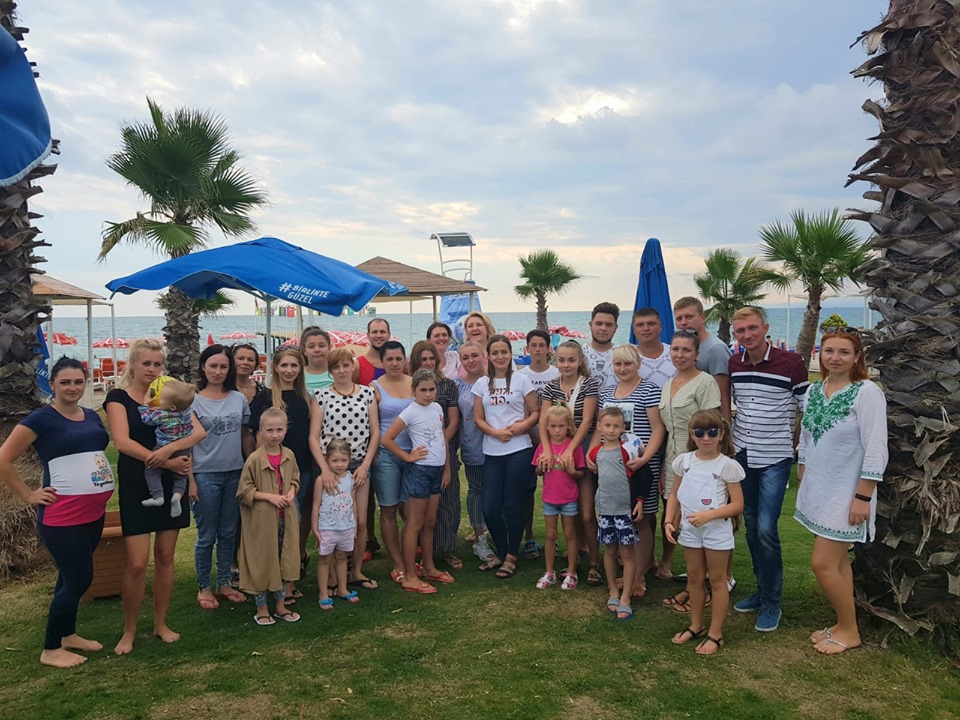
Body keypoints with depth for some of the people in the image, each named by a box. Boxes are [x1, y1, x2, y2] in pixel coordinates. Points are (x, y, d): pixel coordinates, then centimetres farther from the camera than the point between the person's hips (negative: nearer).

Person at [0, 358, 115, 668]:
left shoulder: (92, 416, 10)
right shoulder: (41, 419, -11)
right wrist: (29, 496, -10)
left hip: (94, 511, 7)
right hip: (62, 514, -7)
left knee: (72, 576, 19)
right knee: (78, 579, -2)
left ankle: (68, 635, 34)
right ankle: (50, 650, 15)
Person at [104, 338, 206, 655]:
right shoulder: (118, 397, -2)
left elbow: (199, 431, -7)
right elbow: (122, 442, -16)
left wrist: (170, 448, -25)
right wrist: (166, 461, -22)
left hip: (171, 485, 3)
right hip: (136, 486, -3)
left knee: (165, 557, 9)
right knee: (137, 563, -4)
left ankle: (161, 623, 23)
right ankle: (129, 630, 15)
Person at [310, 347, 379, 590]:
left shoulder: (367, 393, 4)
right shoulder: (322, 396, -2)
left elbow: (375, 432, 4)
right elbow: (313, 437, -6)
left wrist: (365, 465, -5)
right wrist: (325, 469, -16)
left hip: (360, 466, 2)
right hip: (331, 466, -2)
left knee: (361, 522, 6)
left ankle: (357, 572, 24)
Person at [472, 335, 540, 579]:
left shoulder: (521, 380, 1)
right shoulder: (482, 384, 9)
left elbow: (536, 413, 1)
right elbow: (478, 419, 6)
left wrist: (521, 426, -18)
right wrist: (496, 432, -11)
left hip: (518, 450, -3)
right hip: (491, 453, 3)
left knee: (512, 506, 2)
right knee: (489, 508, 2)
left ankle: (512, 556, 20)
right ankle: (501, 552, 25)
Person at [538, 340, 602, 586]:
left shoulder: (590, 384, -5)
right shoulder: (550, 387, 5)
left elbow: (587, 420, -12)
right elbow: (543, 421, -4)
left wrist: (570, 450, -21)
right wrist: (547, 449, -19)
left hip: (584, 450, -4)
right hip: (558, 450, 4)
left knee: (587, 513, -4)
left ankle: (594, 564, 8)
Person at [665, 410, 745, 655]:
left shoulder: (727, 465, -13)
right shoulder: (683, 461, -1)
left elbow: (737, 504, -13)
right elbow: (674, 494, 8)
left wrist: (708, 515, -24)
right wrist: (669, 521, -3)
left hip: (717, 530, -4)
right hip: (689, 529, 4)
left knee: (717, 580, 9)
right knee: (694, 578, 17)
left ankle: (715, 633, 21)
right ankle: (695, 625, 33)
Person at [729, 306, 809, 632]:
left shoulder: (791, 363, -11)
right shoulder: (733, 365, 4)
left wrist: (789, 443, -2)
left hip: (774, 459, -5)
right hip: (742, 456, 5)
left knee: (766, 530, -8)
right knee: (751, 527, 13)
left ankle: (771, 602, 9)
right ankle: (762, 590, 29)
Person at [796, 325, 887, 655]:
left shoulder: (866, 392, -14)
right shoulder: (813, 391, 5)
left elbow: (875, 451, -16)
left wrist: (863, 497, -18)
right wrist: (802, 482, 15)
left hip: (846, 493, -6)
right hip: (817, 490, 6)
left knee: (822, 563, -5)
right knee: (838, 560, 15)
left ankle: (849, 632, 14)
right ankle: (844, 624, 28)